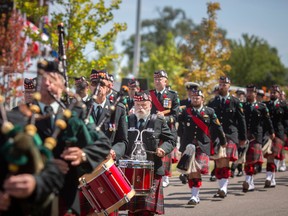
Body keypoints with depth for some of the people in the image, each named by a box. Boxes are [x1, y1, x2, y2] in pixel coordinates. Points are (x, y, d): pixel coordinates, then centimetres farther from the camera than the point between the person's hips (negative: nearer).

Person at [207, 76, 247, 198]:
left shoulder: (235, 102, 5)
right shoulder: (212, 103, 11)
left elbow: (241, 120, 7)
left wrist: (243, 137, 6)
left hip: (230, 135, -3)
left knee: (225, 161, -16)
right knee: (218, 163, 5)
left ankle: (223, 188, -19)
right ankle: (221, 188, 13)